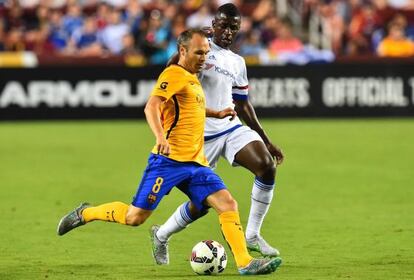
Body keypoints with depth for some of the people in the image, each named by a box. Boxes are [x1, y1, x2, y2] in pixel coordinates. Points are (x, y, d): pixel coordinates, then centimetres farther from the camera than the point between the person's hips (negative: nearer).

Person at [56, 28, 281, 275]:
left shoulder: (192, 78, 21)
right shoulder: (174, 74, -7)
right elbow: (151, 107, -22)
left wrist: (215, 114, 37)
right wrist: (160, 137, -37)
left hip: (195, 163, 8)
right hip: (169, 160, -8)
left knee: (228, 204, -9)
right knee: (135, 217, -6)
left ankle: (245, 263, -11)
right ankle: (85, 214, 17)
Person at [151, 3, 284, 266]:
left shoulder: (237, 63, 15)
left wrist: (266, 141, 19)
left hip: (232, 128, 5)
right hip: (201, 134, -5)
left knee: (267, 166, -20)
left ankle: (252, 236, -9)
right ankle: (161, 235, 27)